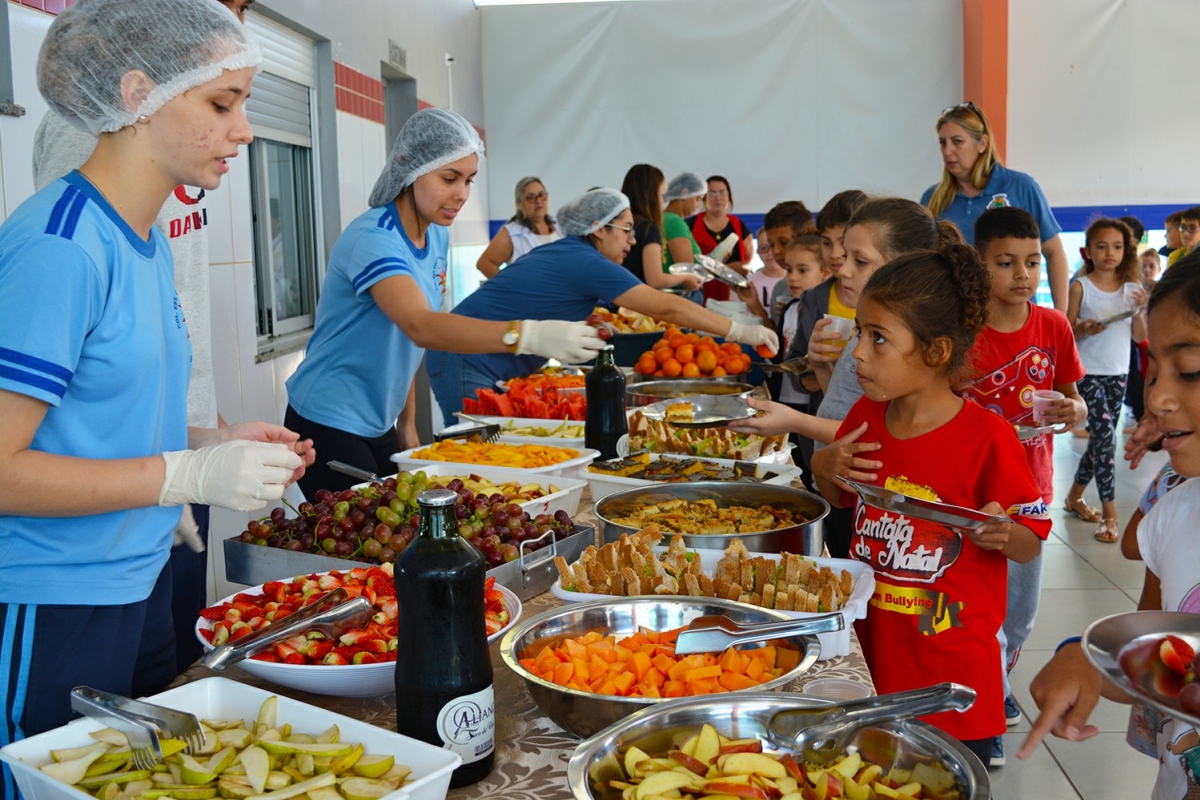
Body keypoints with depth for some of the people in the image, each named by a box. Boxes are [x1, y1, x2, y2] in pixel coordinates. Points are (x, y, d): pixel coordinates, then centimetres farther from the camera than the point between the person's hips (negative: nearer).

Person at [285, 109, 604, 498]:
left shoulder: (437, 237, 4)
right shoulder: (373, 237, -23)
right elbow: (420, 326, -41)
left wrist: (407, 421, 11)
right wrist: (528, 335, -52)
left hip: (379, 426, 8)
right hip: (329, 427, -8)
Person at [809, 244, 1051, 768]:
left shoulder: (987, 439, -16)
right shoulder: (866, 416, -1)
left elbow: (1031, 546, -6)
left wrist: (1001, 533, -28)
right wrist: (823, 469, -4)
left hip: (952, 667, -5)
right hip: (870, 651, 5)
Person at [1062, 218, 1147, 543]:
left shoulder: (1132, 288, 5)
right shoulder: (1080, 287, -6)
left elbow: (1140, 337, 6)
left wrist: (1141, 309, -11)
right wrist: (1085, 329, -25)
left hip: (1118, 373, 5)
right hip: (1087, 372, -5)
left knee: (1101, 438, 11)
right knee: (1105, 434, -15)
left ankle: (1075, 497, 29)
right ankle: (1110, 513, -9)